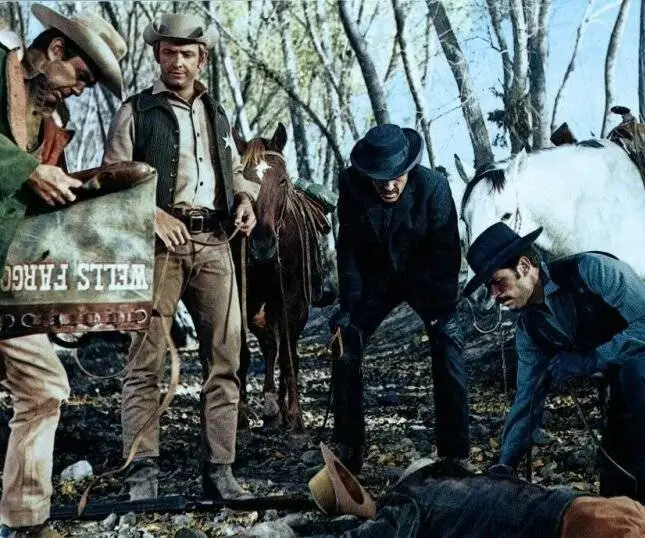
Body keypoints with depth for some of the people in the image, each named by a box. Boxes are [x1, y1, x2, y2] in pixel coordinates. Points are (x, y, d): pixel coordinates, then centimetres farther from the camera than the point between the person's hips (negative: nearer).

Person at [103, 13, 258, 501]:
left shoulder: (217, 115, 21)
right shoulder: (136, 112, 7)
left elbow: (235, 171, 28)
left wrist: (245, 198, 6)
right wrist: (150, 212, -16)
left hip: (213, 243, 4)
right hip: (158, 241, -4)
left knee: (225, 357, 1)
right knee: (147, 360, -7)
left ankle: (219, 470, 6)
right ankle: (142, 471, -3)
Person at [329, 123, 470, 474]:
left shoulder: (433, 187, -27)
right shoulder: (350, 185, -21)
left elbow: (446, 252, -21)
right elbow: (348, 249, -12)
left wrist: (441, 310, -24)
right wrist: (350, 307, -16)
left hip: (425, 275, -2)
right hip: (376, 274, 2)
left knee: (447, 344, -15)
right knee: (344, 349, -5)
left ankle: (455, 456, -2)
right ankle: (347, 456, 9)